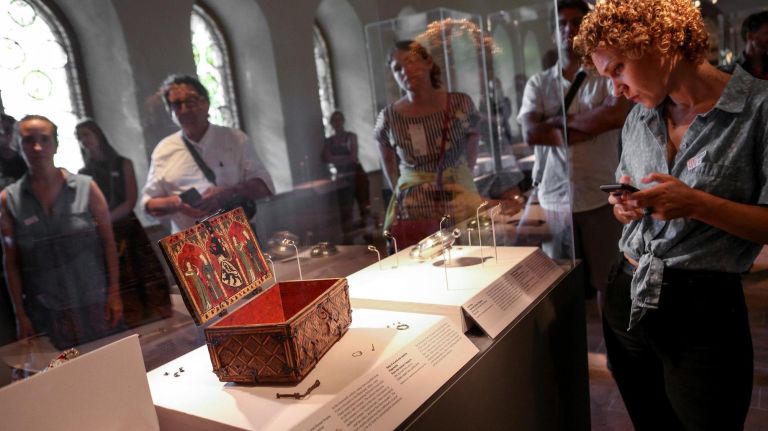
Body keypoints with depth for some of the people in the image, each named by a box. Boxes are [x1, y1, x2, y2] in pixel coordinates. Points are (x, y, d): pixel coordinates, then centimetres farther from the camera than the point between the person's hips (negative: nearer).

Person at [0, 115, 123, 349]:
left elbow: (108, 243, 1)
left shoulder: (85, 188, -1)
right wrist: (20, 314, 2)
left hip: (95, 304, 0)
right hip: (46, 312, 0)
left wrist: (114, 293, -2)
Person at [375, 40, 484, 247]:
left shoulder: (460, 104, -3)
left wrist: (460, 179, 7)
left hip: (461, 206, 1)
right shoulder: (389, 118, -5)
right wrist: (400, 192, 2)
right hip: (412, 212, 0)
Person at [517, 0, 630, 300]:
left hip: (600, 197, -2)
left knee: (608, 281, 9)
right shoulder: (538, 83, 8)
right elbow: (530, 133, -7)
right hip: (553, 200, 2)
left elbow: (619, 114, -18)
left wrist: (561, 121, -10)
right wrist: (590, 126, -11)